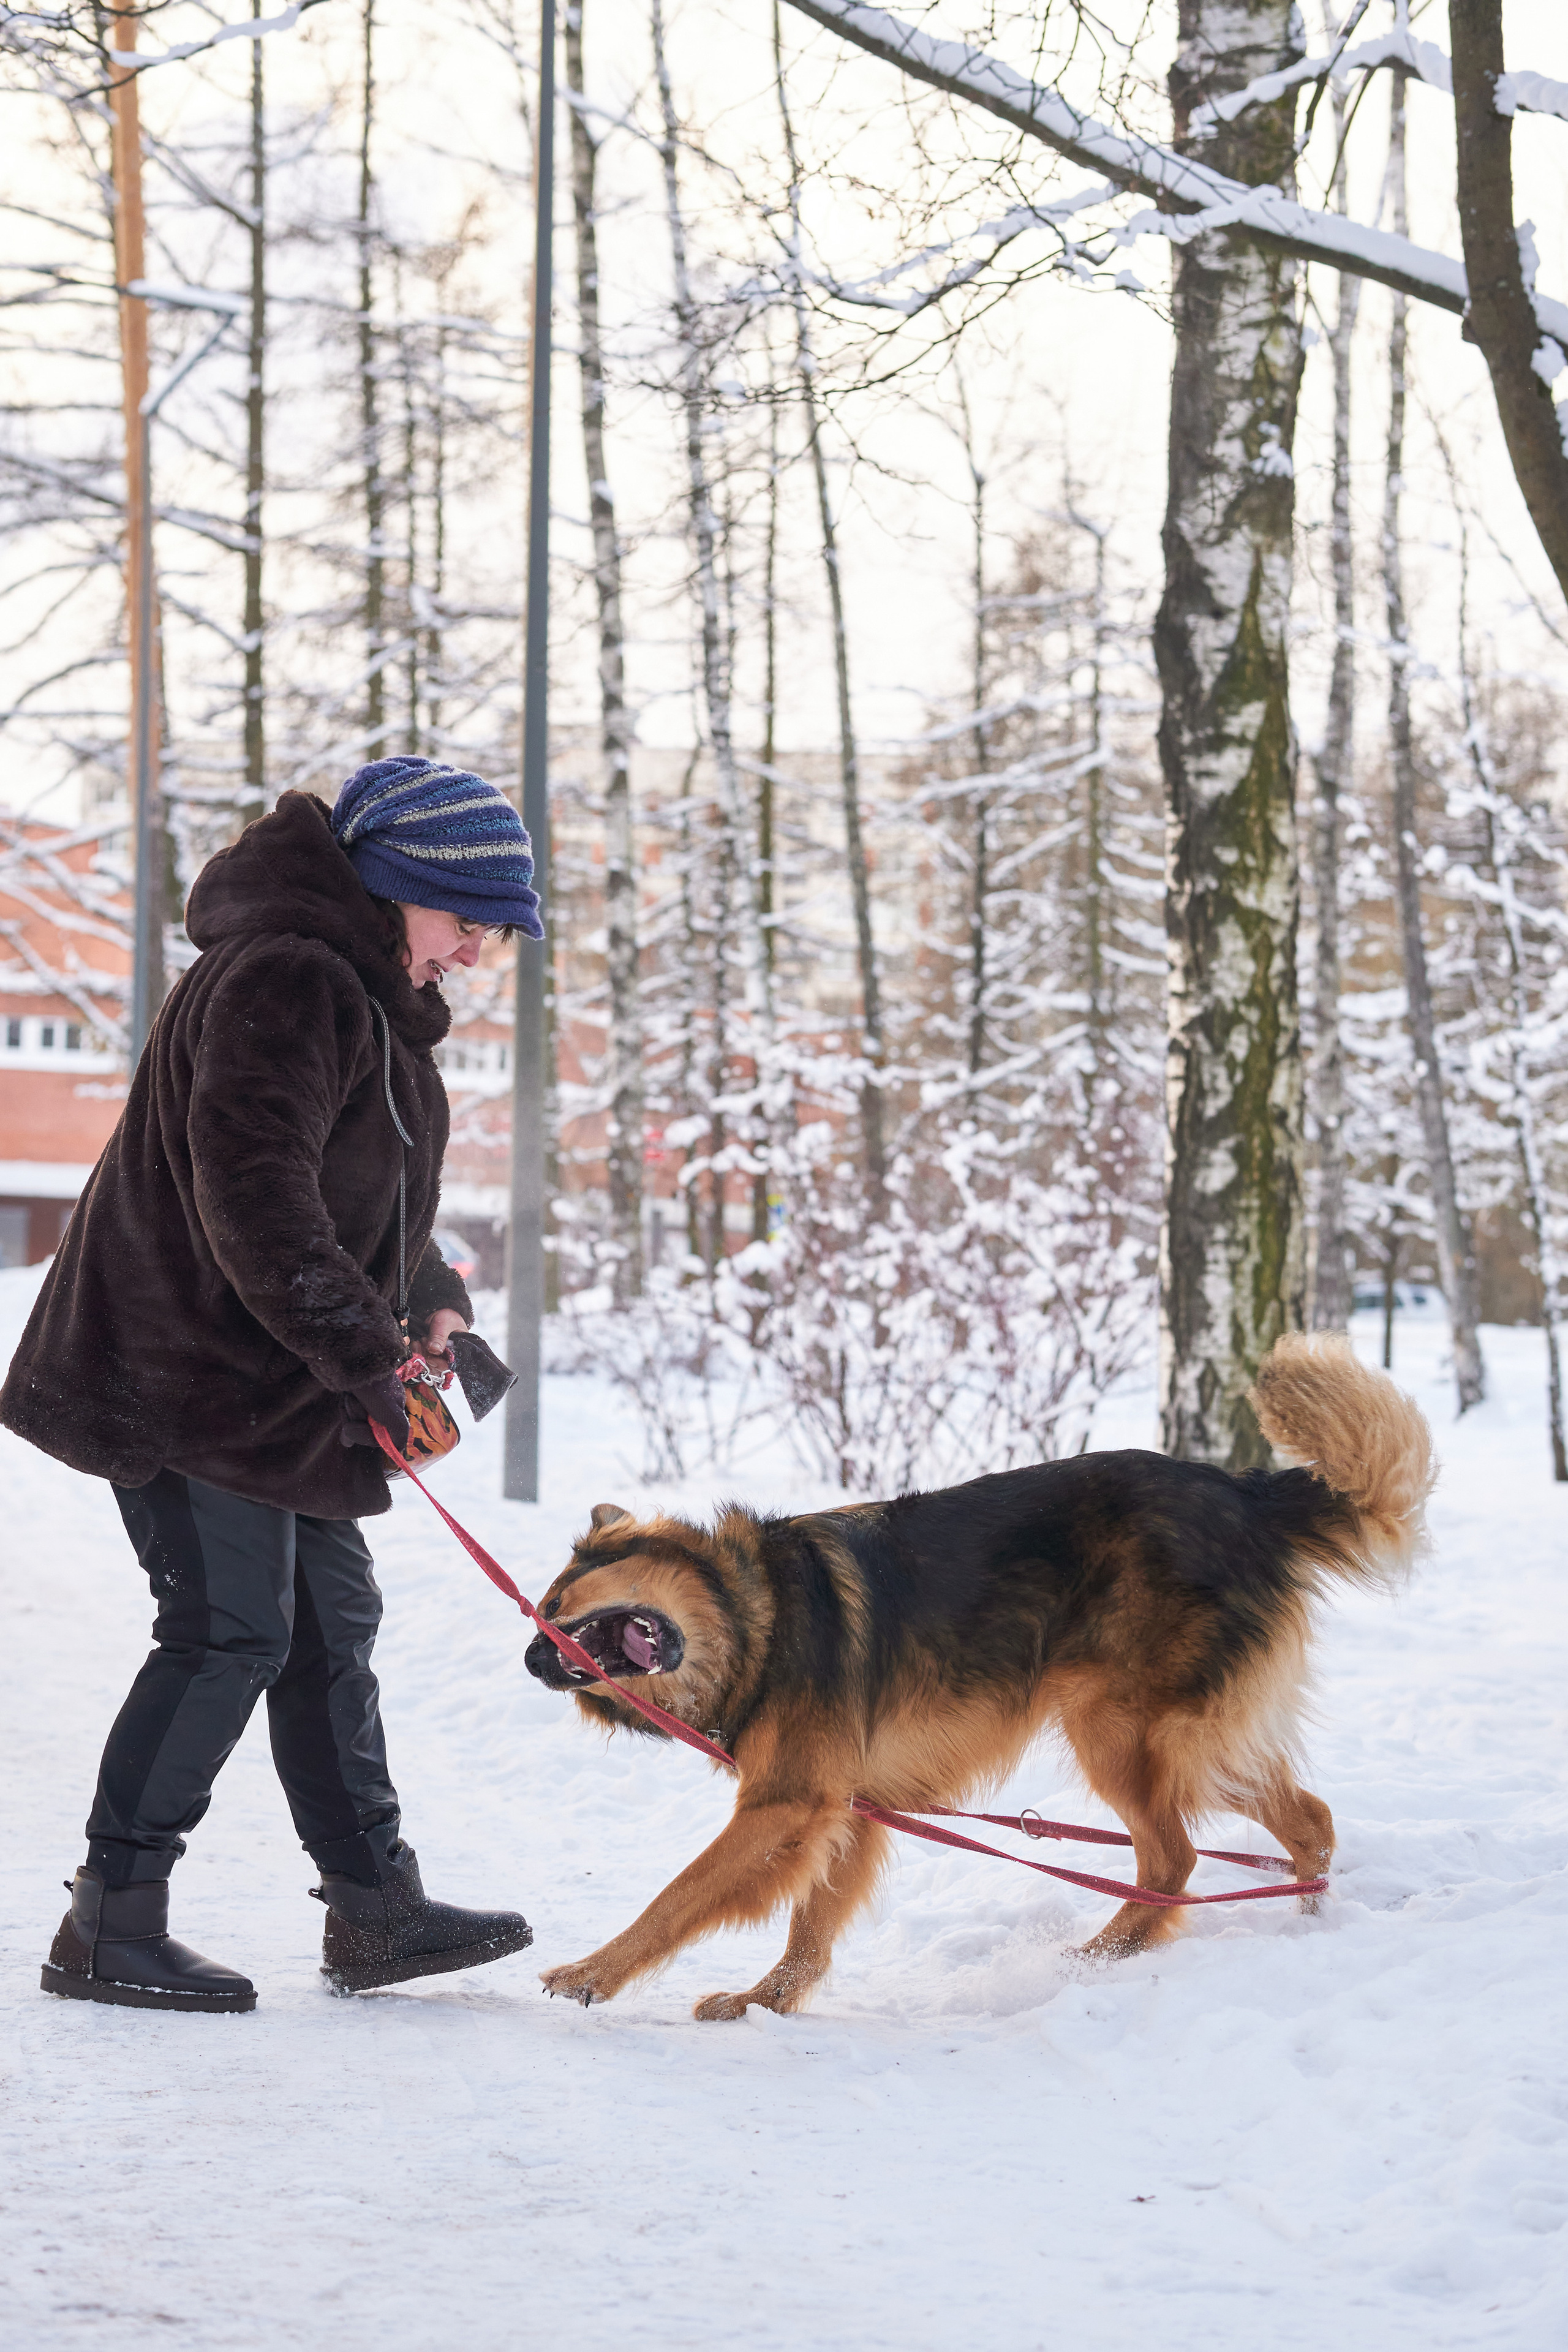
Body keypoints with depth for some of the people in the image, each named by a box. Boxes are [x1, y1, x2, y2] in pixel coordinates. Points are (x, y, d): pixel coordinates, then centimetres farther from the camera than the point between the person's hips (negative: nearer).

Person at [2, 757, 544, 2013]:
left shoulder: (372, 992, 15)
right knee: (231, 1631, -10)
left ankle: (375, 1908, 21)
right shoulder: (287, 979, -20)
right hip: (191, 1371, -11)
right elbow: (252, 1192, -29)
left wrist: (431, 1299, 5)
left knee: (331, 1617, 13)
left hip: (281, 1383, 11)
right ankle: (110, 1929, -3)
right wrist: (365, 1356, -27)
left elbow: (370, 1193, 23)